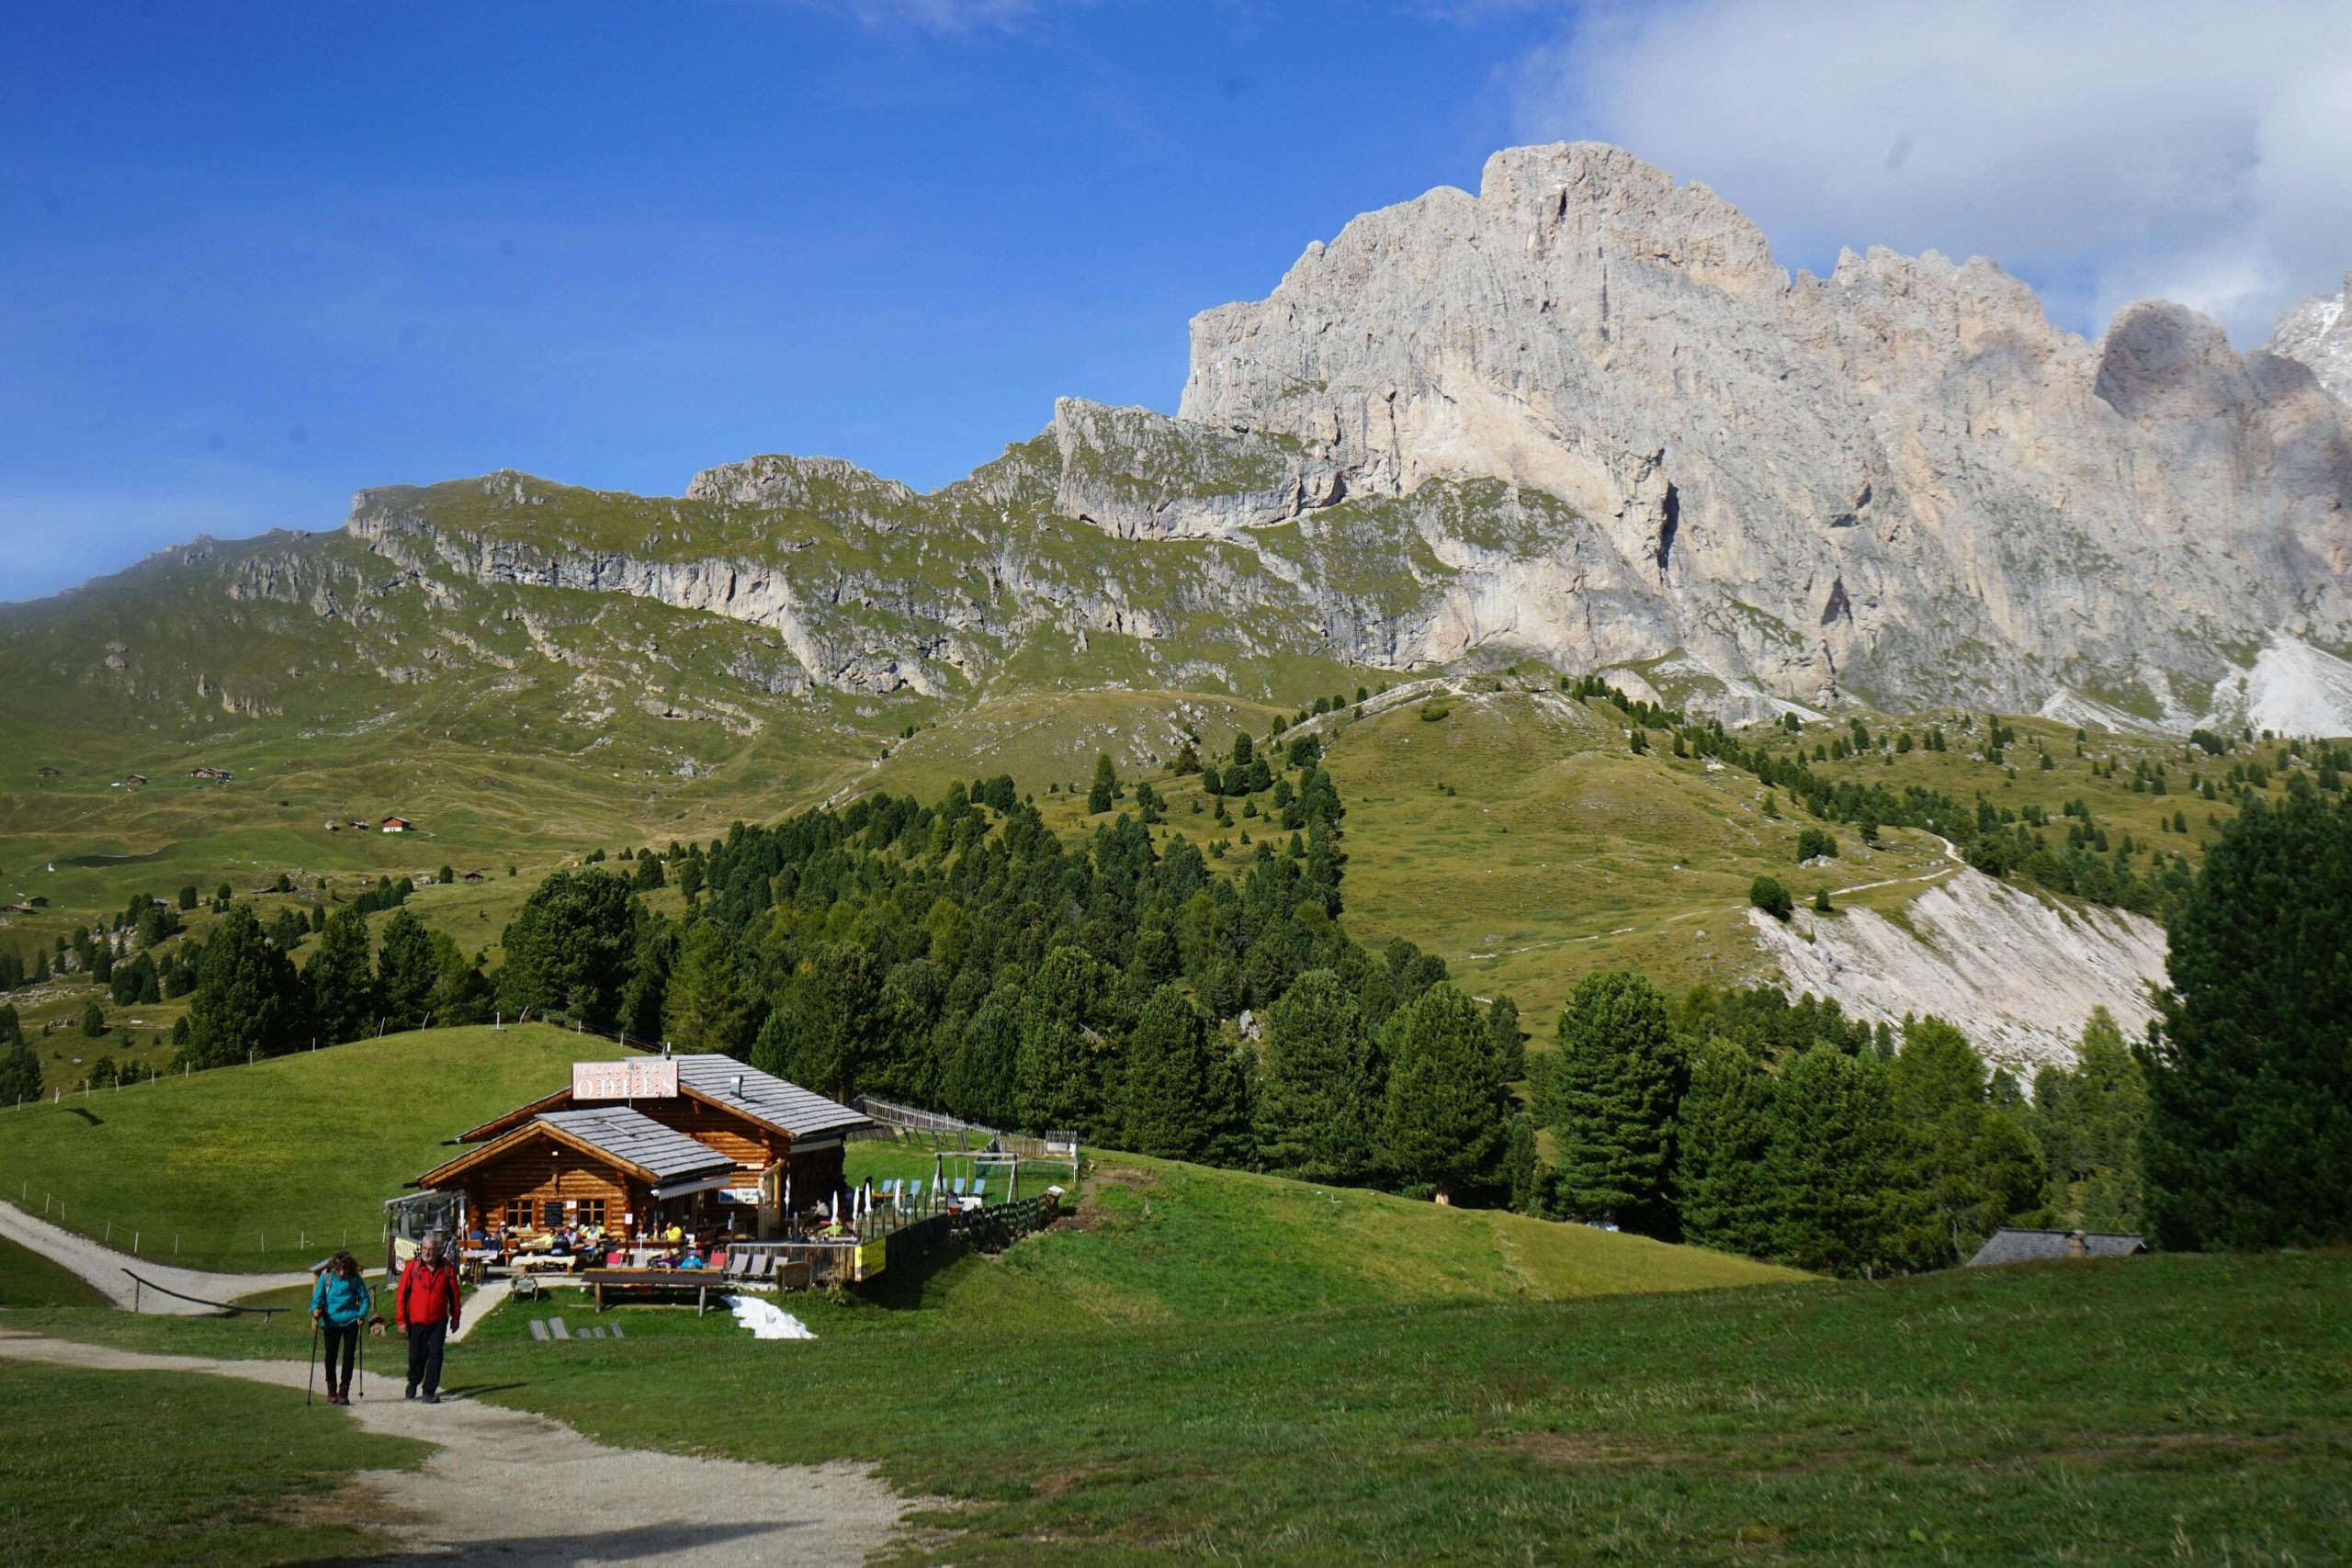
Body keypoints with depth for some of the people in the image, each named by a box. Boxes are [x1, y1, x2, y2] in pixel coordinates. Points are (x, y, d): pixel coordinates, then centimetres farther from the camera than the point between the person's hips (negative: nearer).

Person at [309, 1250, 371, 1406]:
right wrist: (316, 1309, -25)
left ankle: (343, 1392, 7)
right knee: (331, 1357, 8)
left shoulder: (355, 1279, -5)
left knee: (348, 1357, -1)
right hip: (331, 1322, 0)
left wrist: (362, 1314, -14)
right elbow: (318, 1296, -5)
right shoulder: (326, 1276, -5)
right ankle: (331, 1391, 25)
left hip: (350, 1321, 0)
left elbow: (364, 1298, 2)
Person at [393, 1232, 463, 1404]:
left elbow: (454, 1294, 8)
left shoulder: (446, 1269, -2)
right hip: (416, 1321, 0)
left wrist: (455, 1318, 10)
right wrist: (400, 1319, -7)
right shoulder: (412, 1267, -6)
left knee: (435, 1356, -5)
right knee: (416, 1356, 10)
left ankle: (429, 1392, 2)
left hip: (438, 1322, 0)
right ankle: (413, 1382, 38)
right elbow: (401, 1293, -3)